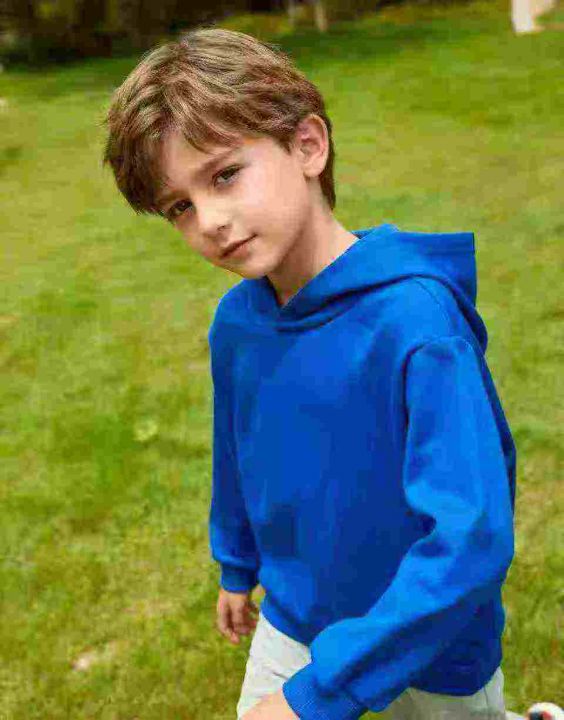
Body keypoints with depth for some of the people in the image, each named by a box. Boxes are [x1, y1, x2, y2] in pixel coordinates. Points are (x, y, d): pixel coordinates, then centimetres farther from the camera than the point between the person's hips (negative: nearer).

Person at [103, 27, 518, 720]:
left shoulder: (414, 318, -31)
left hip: (431, 649, -4)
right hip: (292, 623, 4)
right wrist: (237, 565, 21)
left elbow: (472, 540, -35)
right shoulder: (235, 322, -11)